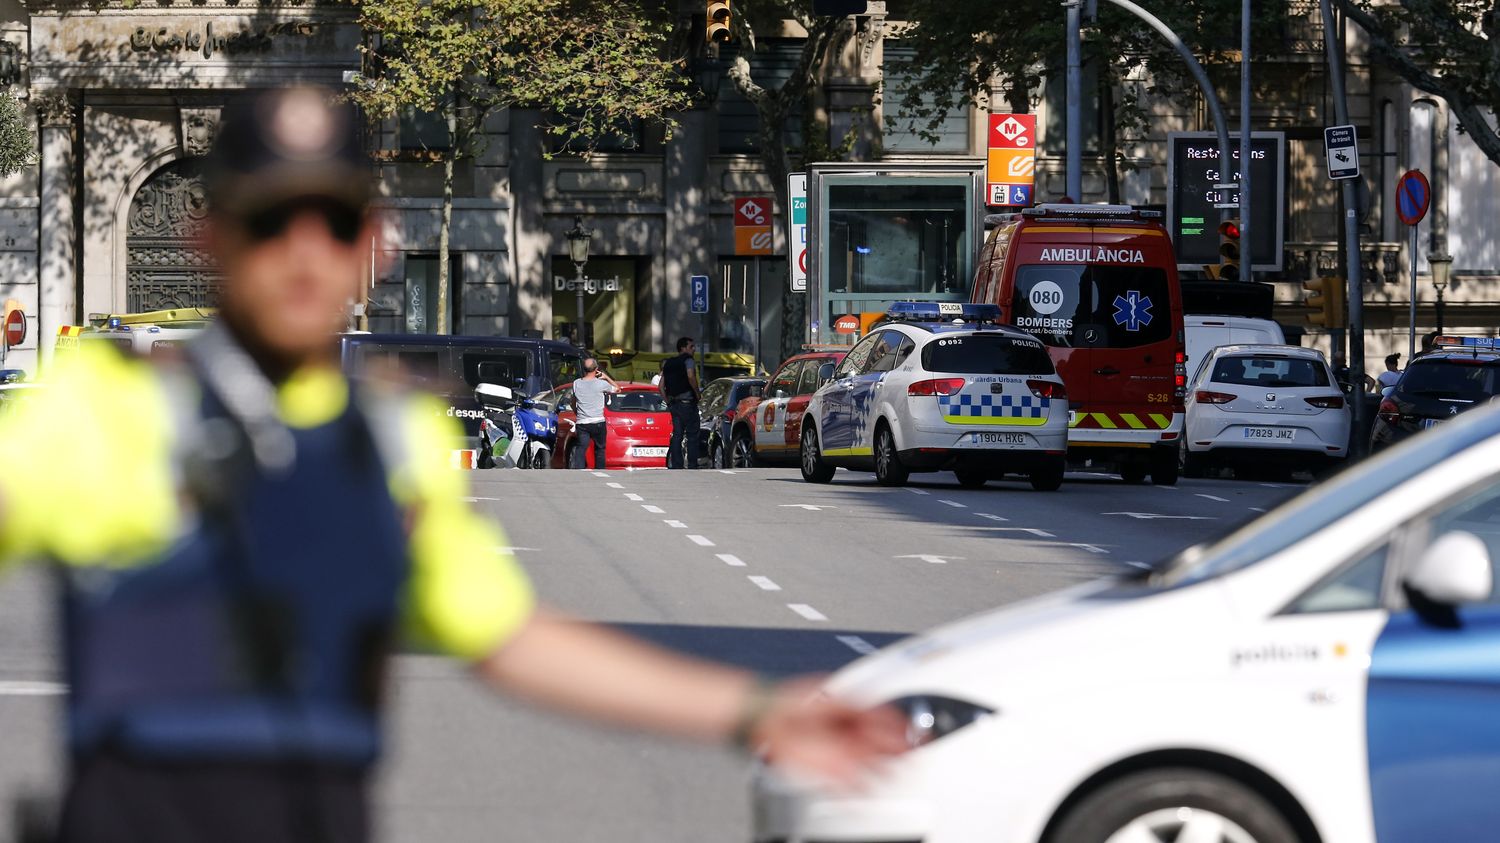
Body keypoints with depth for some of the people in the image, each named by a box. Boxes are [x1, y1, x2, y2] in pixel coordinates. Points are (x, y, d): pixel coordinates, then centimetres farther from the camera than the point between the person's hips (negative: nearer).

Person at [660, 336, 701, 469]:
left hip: (674, 403, 7)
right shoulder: (687, 360, -6)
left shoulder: (668, 363, 16)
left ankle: (676, 466, 3)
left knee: (677, 436, 7)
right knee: (692, 436, -2)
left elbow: (661, 387, 14)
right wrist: (697, 393, -13)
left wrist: (668, 402, 16)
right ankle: (692, 466, -5)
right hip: (687, 402, -7)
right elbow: (690, 376, -25)